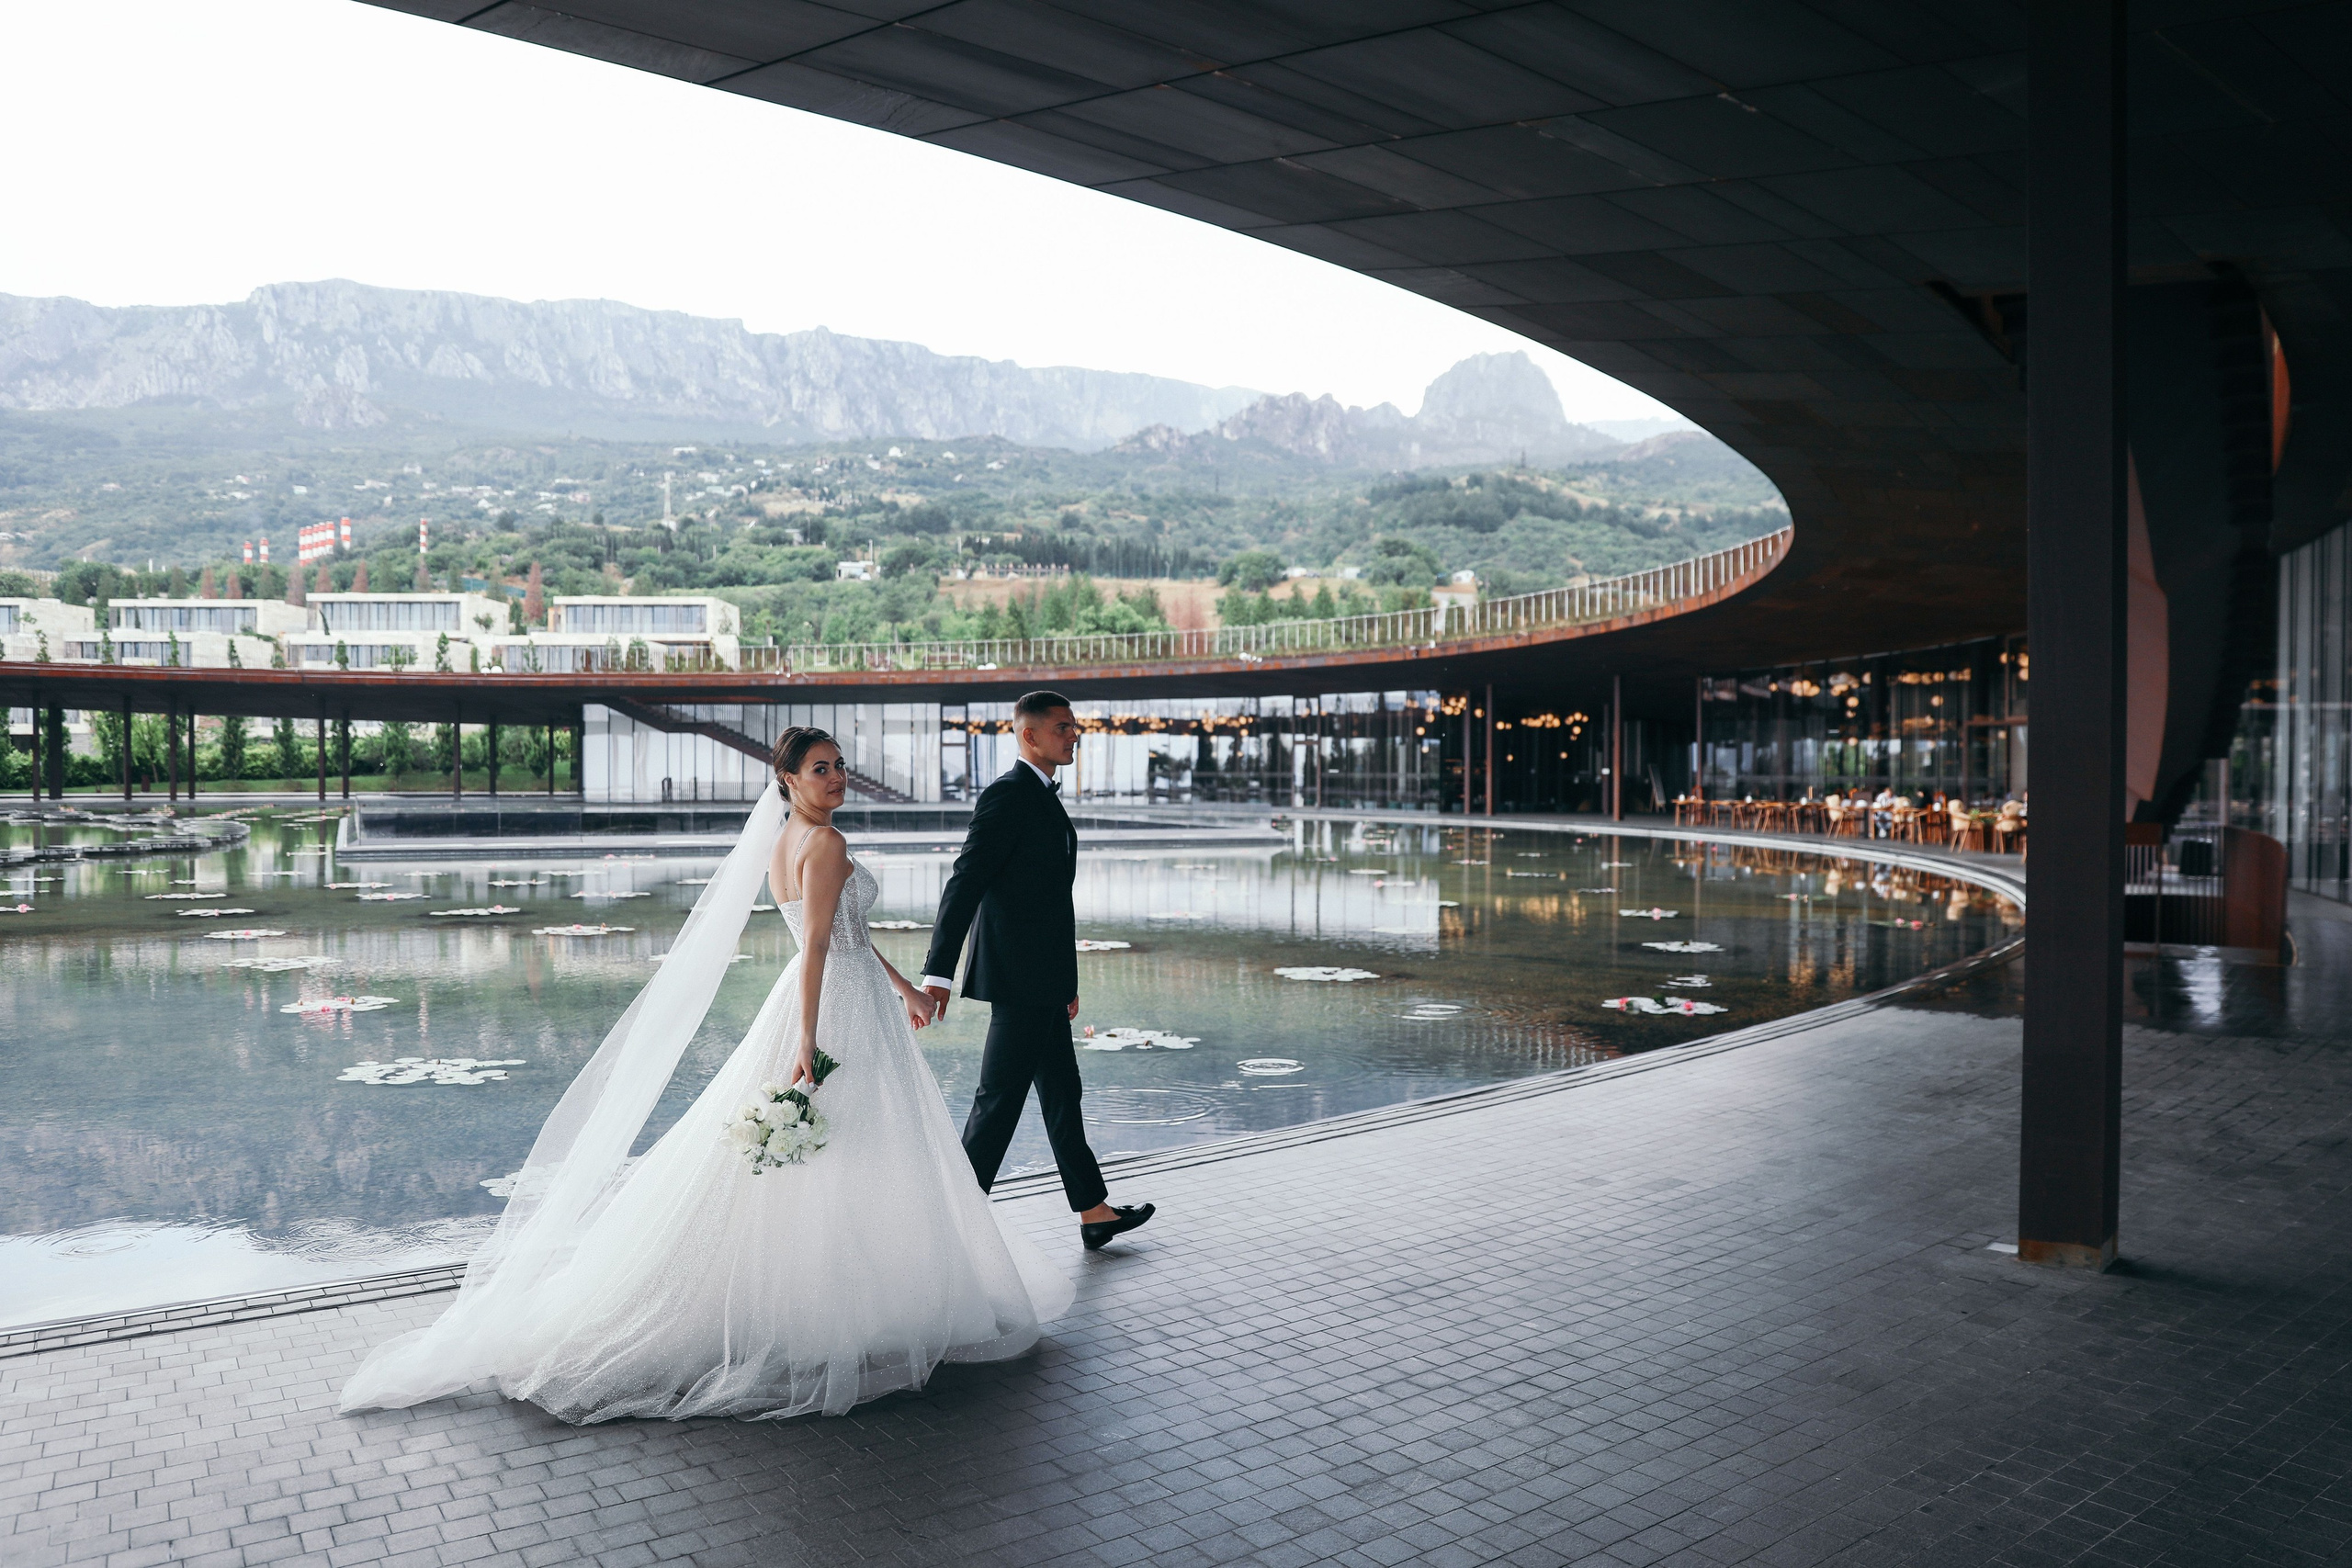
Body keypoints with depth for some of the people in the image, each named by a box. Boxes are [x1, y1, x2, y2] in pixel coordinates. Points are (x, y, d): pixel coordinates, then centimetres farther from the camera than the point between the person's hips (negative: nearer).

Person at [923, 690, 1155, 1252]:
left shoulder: (1043, 797, 17)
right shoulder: (1008, 794, -14)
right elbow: (964, 882, -21)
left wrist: (1065, 981, 25)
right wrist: (937, 973, -28)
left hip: (1042, 980, 10)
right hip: (1018, 977, -10)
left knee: (1062, 1094, 15)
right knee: (1000, 1099, -2)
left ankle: (1095, 1211, 25)